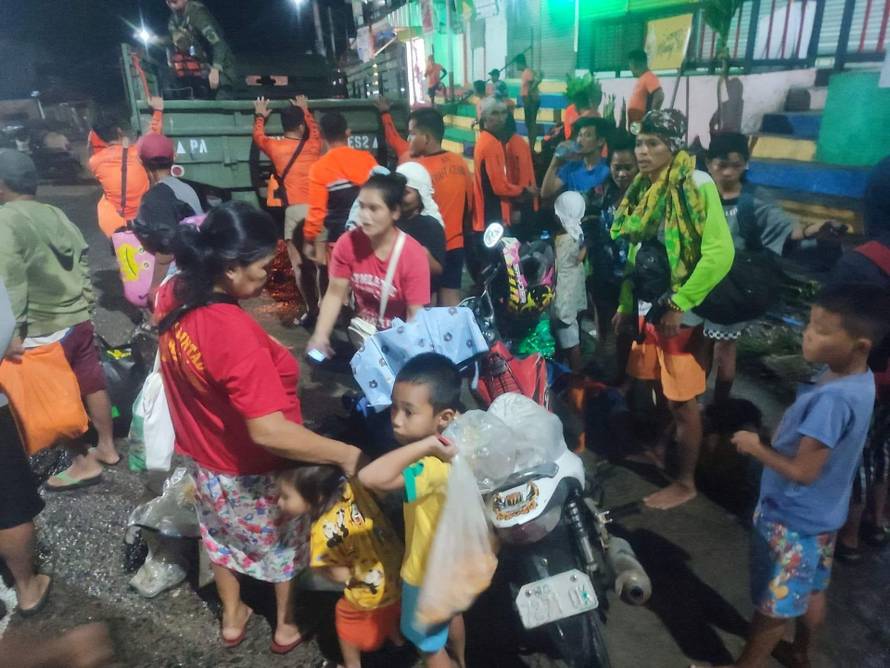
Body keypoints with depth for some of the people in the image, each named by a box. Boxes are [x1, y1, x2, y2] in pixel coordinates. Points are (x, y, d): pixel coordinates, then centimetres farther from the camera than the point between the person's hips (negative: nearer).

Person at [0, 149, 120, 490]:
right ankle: (107, 447, 29)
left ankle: (84, 463, 15)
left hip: (43, 330, -7)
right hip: (78, 319, 7)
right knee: (93, 384, 15)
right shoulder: (56, 215, 7)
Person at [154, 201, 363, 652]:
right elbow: (269, 432, -41)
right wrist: (346, 454, -36)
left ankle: (231, 619, 56)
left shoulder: (173, 296, -15)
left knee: (222, 536, 32)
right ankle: (287, 626, 48)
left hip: (203, 456, 7)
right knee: (285, 541, 24)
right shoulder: (236, 334, -39)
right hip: (253, 473, -6)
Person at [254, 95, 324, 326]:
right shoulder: (313, 145, 12)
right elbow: (314, 130, 37)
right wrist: (305, 110, 53)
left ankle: (312, 310, -1)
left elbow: (258, 136, 30)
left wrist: (260, 116, 48)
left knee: (300, 264, 0)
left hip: (295, 210, -3)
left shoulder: (275, 146, 6)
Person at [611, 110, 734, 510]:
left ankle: (685, 482, 19)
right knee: (657, 389, 20)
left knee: (682, 400, 4)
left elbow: (720, 253, -21)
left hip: (680, 312, -6)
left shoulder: (697, 185, -14)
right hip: (646, 307, 7)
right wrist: (625, 304, 11)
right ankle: (660, 452, 42)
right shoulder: (643, 189, 8)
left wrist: (679, 304, -20)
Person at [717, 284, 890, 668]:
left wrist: (756, 446, -16)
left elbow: (803, 471, -28)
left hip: (792, 519, -9)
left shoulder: (833, 399, -34)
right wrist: (780, 435, -1)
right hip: (819, 514, 9)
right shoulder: (857, 377, -5)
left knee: (774, 605, 12)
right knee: (812, 590, 28)